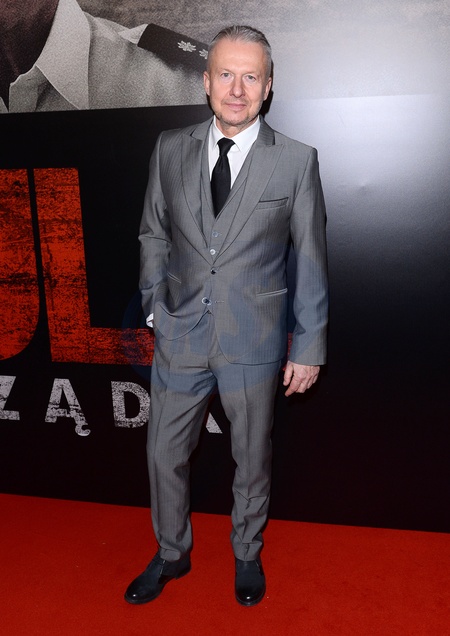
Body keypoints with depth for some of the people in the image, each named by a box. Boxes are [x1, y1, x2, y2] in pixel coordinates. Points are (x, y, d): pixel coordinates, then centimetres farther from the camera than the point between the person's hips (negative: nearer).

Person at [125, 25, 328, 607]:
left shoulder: (296, 161, -6)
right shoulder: (170, 149, 1)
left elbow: (311, 260, -3)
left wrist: (309, 346, -3)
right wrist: (156, 302, 3)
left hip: (254, 340, -2)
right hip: (180, 335, 3)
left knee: (252, 457, 15)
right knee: (165, 455, 14)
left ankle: (247, 554, 42)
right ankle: (171, 554, 40)